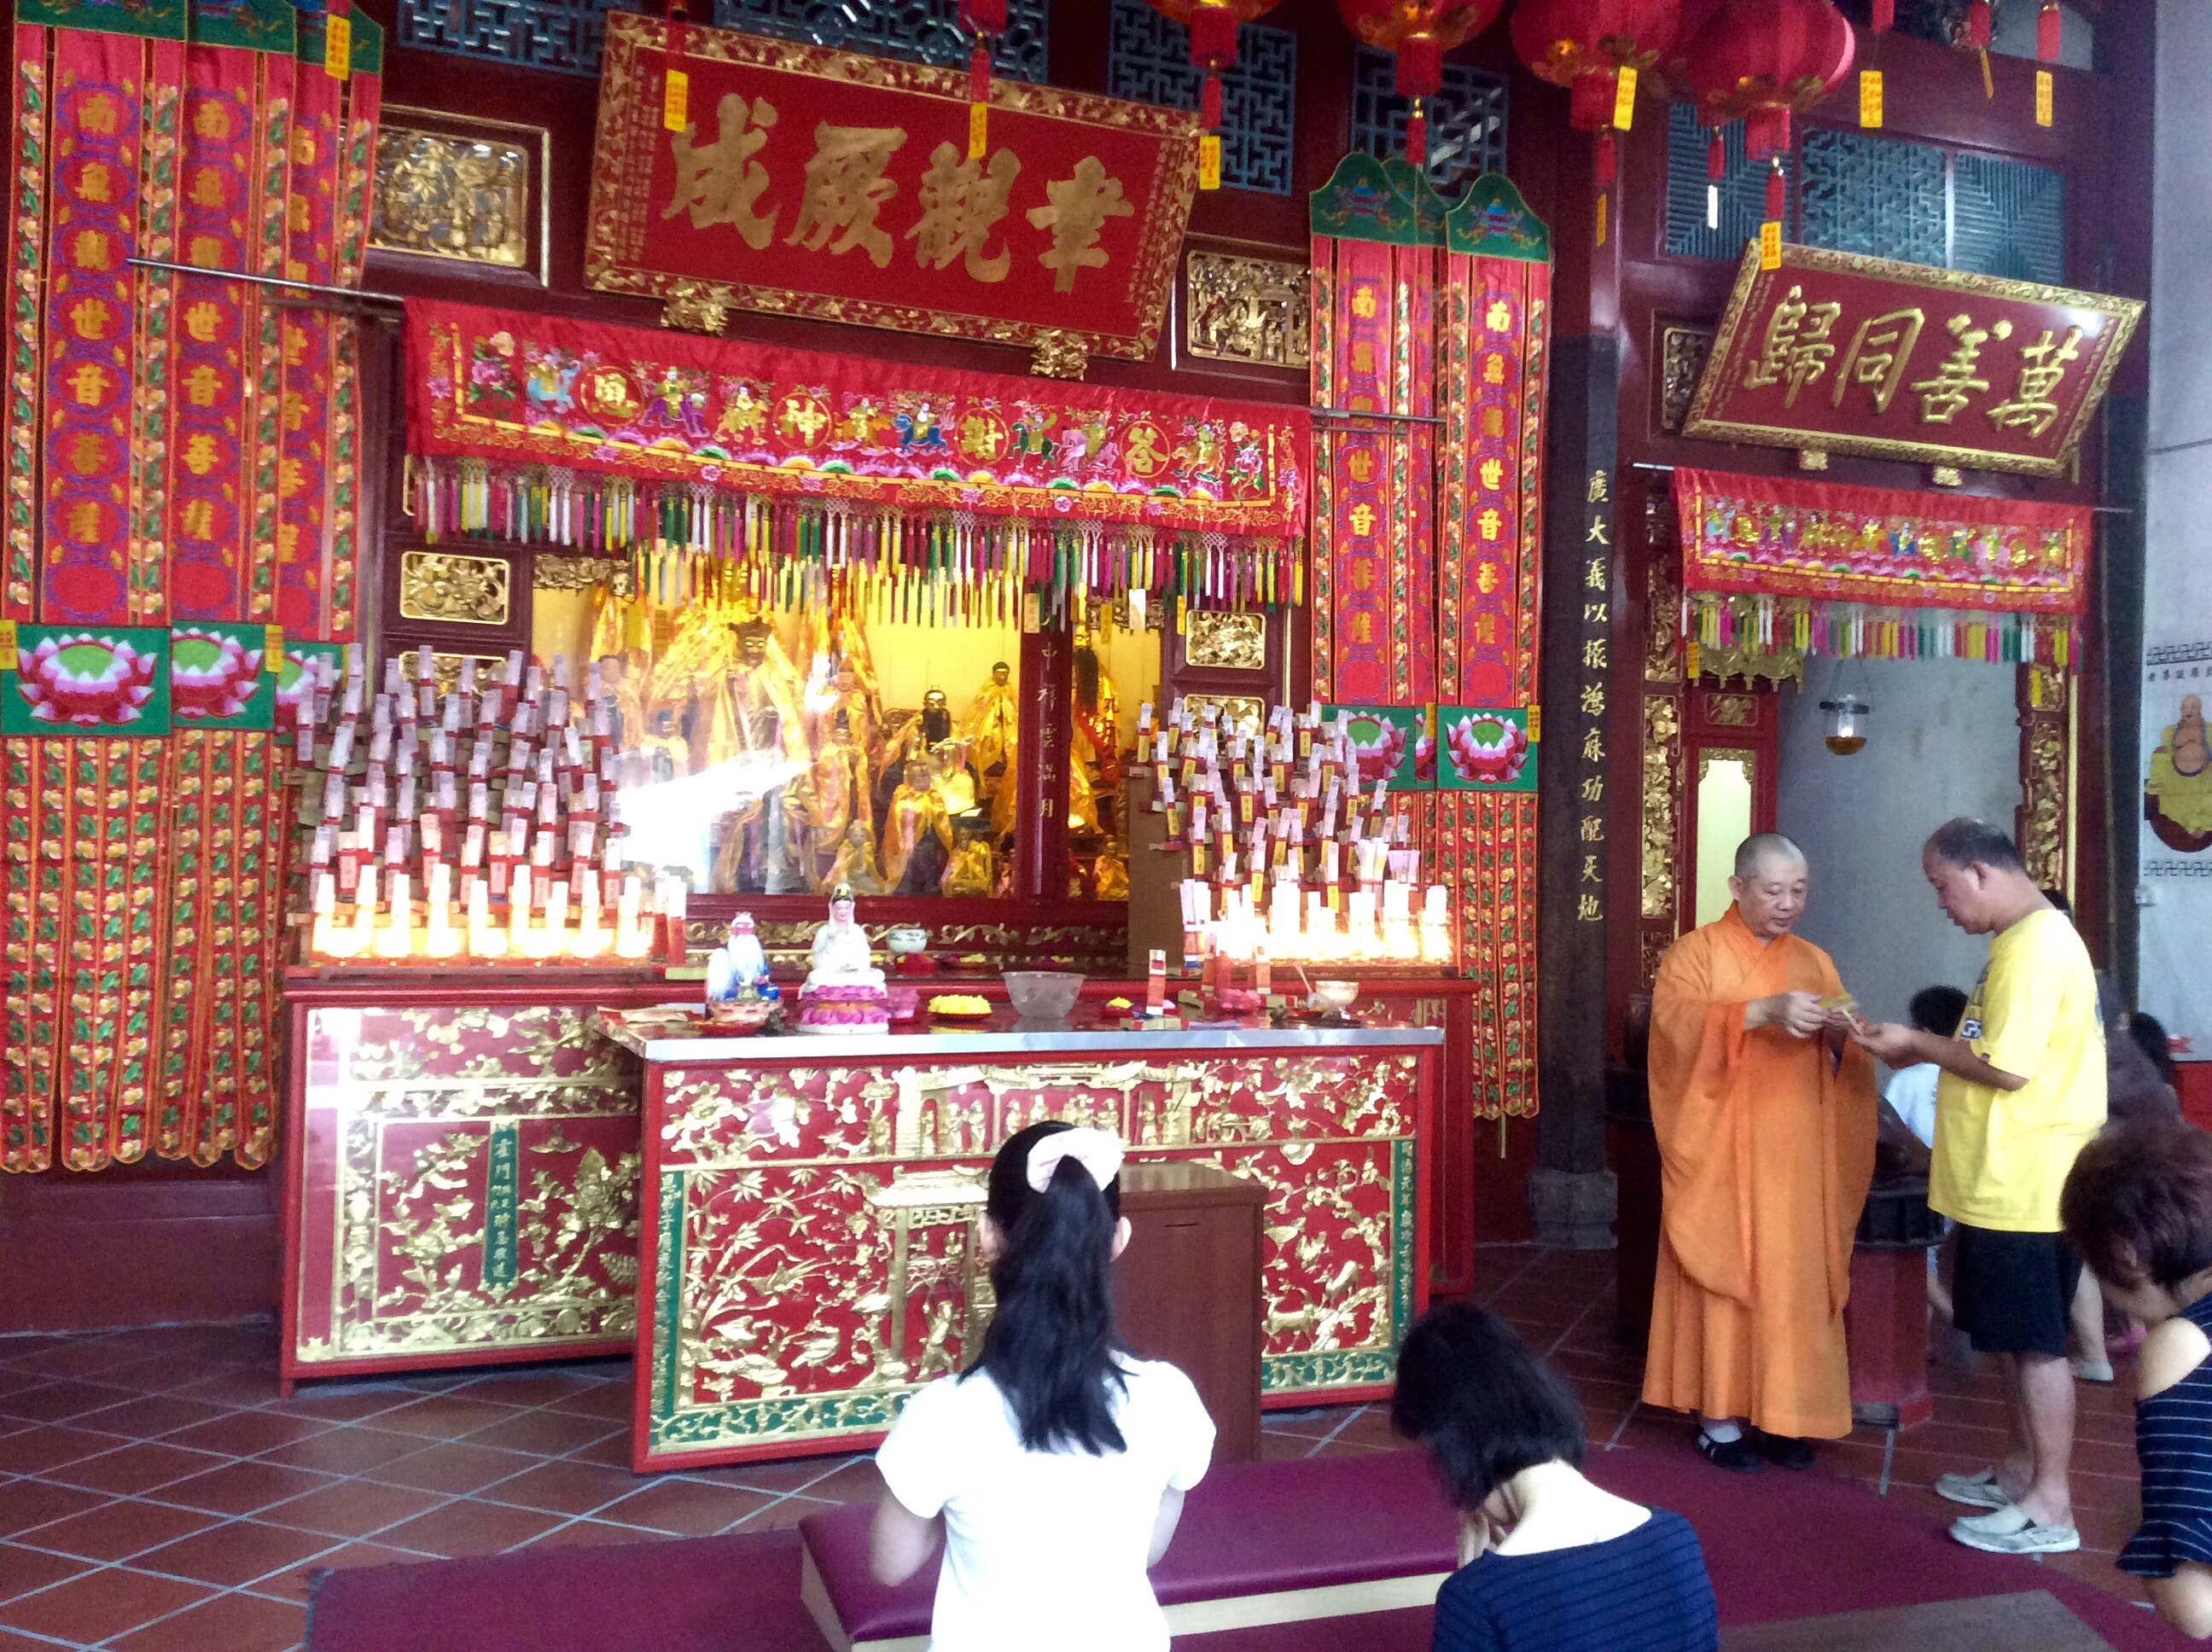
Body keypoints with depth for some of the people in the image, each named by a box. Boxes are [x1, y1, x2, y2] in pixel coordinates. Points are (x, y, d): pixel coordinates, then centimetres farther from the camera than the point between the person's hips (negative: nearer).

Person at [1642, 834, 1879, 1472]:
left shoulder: (1815, 961, 14)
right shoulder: (1694, 952, -1)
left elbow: (1845, 1060, 11)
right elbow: (1676, 1021, -18)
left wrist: (1837, 1032, -12)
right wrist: (1762, 1012, -28)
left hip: (1795, 1155, 5)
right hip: (1719, 1152, -4)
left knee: (1792, 1278, 5)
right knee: (1722, 1276, -2)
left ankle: (1776, 1413, 16)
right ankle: (1718, 1417, 7)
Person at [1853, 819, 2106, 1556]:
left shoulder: (2036, 946, -19)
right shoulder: (2026, 940, 13)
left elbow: (2007, 1068, -24)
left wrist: (1917, 1043, -12)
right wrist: (1925, 1052, 9)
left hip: (2024, 1189, -10)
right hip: (2005, 1184, 10)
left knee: (2036, 1340, -1)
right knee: (2012, 1335, 18)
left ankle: (2050, 1507, 8)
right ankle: (2020, 1472, 30)